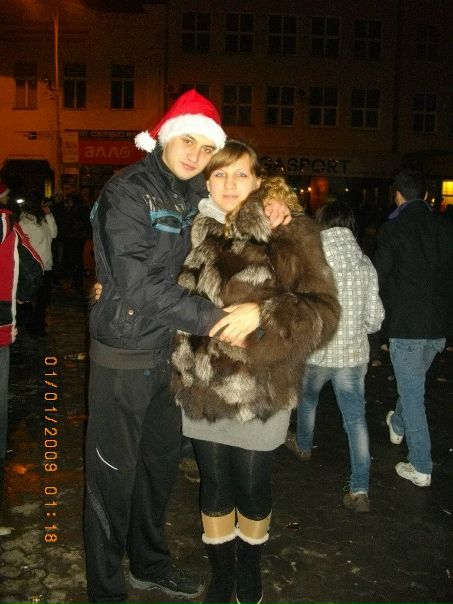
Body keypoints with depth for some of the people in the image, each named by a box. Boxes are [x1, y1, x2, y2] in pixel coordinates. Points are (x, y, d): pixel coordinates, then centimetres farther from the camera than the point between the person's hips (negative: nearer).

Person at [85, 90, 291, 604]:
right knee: (113, 476, 5)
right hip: (124, 355, -7)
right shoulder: (127, 192, -16)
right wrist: (212, 318, -27)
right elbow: (140, 284, -25)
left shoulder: (194, 194, 5)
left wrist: (267, 205, 0)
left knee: (161, 463, 20)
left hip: (168, 351, 8)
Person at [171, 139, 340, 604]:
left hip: (259, 389, -3)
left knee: (252, 487, 15)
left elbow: (323, 309, -14)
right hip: (201, 386, 3)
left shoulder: (288, 233, -9)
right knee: (214, 485, 17)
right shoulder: (195, 232, 3)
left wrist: (263, 315, -28)